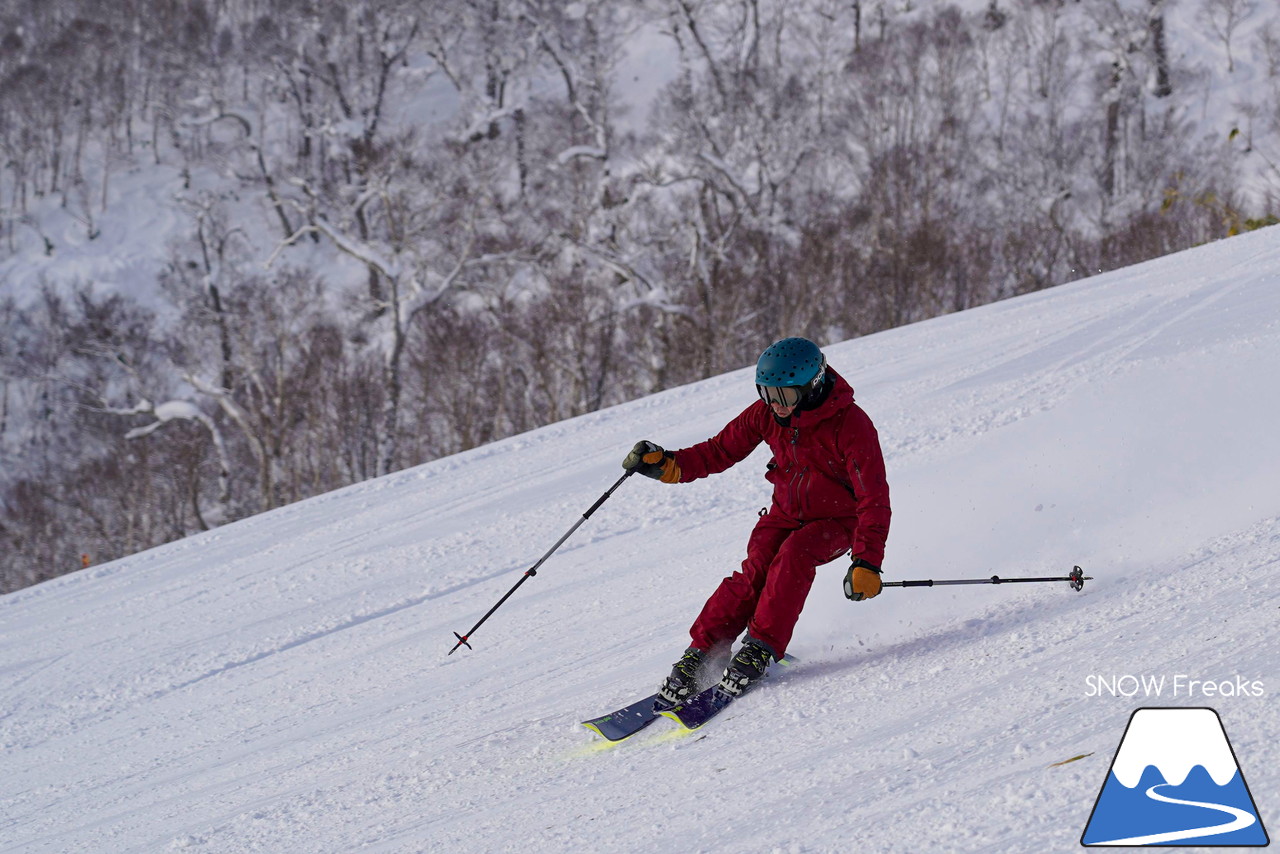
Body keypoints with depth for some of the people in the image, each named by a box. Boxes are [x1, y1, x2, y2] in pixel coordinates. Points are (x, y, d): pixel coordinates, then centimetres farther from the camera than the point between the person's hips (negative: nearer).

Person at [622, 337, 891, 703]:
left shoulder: (851, 426, -26)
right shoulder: (767, 413, -11)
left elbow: (874, 499, -26)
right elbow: (720, 451, -2)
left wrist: (866, 562, -36)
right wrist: (667, 465, -19)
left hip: (837, 521, -4)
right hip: (787, 511, 4)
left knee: (792, 556, -31)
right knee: (755, 570, -20)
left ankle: (761, 648, -26)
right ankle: (700, 653, -20)